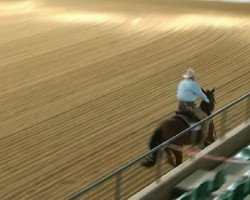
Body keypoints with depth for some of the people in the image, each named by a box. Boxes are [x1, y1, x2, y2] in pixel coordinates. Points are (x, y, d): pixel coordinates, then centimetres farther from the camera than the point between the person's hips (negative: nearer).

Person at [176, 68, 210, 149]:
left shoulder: (181, 83, 11)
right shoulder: (193, 84, -14)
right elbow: (201, 94, -2)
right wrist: (206, 99, 19)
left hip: (181, 105, 9)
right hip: (190, 106, -9)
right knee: (206, 120, 0)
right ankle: (202, 143, -4)